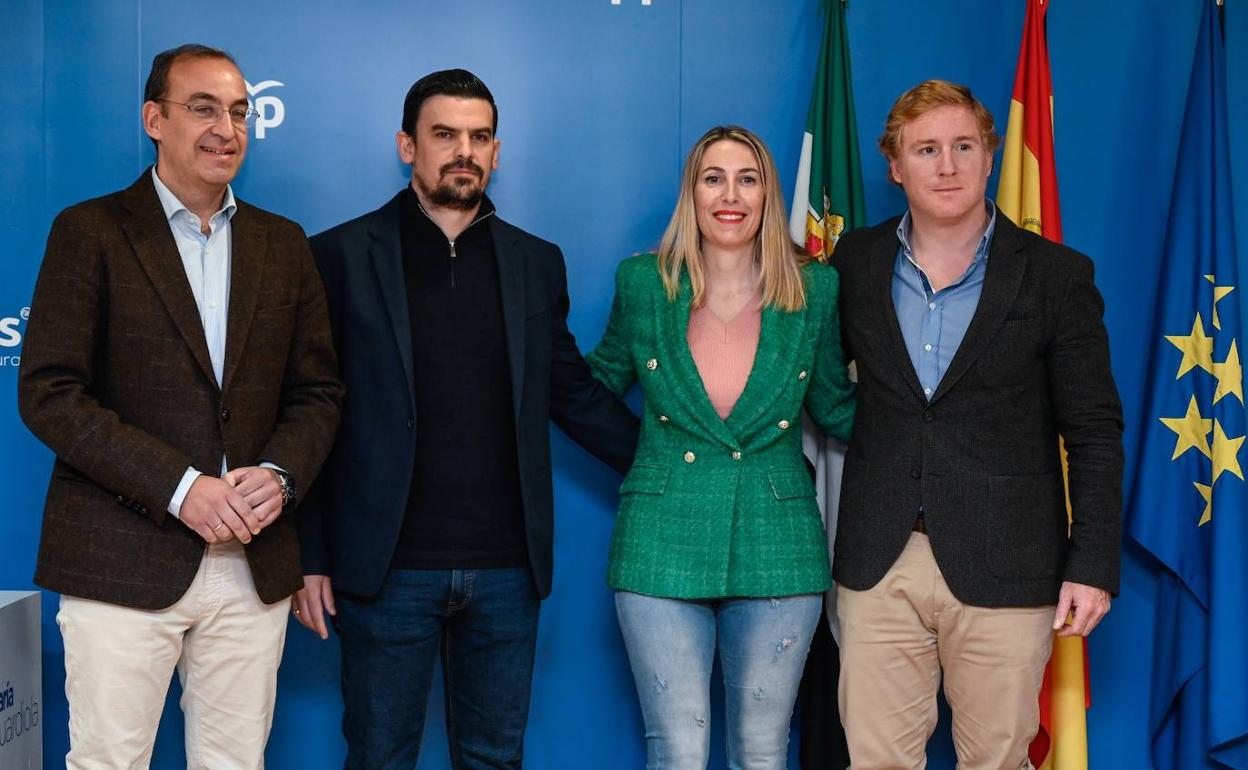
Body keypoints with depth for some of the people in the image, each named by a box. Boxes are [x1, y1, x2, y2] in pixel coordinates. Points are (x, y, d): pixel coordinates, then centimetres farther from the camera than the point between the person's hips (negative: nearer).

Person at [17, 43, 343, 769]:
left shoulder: (284, 244, 12)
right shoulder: (90, 232, 0)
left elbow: (319, 389, 13)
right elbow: (48, 394, -7)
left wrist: (279, 476, -8)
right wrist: (180, 488, -15)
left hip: (255, 564, 4)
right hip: (123, 561, -3)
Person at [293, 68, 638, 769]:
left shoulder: (537, 263, 9)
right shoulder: (344, 256, -1)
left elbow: (574, 392, 15)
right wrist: (309, 558, -4)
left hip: (508, 570, 3)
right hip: (387, 569, -3)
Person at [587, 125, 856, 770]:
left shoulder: (814, 290, 1)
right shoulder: (643, 283, 1)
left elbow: (834, 407, 13)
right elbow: (599, 383, 16)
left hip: (777, 550, 1)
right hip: (663, 545, -1)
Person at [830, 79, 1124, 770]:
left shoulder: (1056, 276, -2)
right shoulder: (853, 263, 5)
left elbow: (1094, 432, -1)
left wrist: (1093, 566, -6)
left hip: (1003, 572, -2)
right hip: (878, 563, 2)